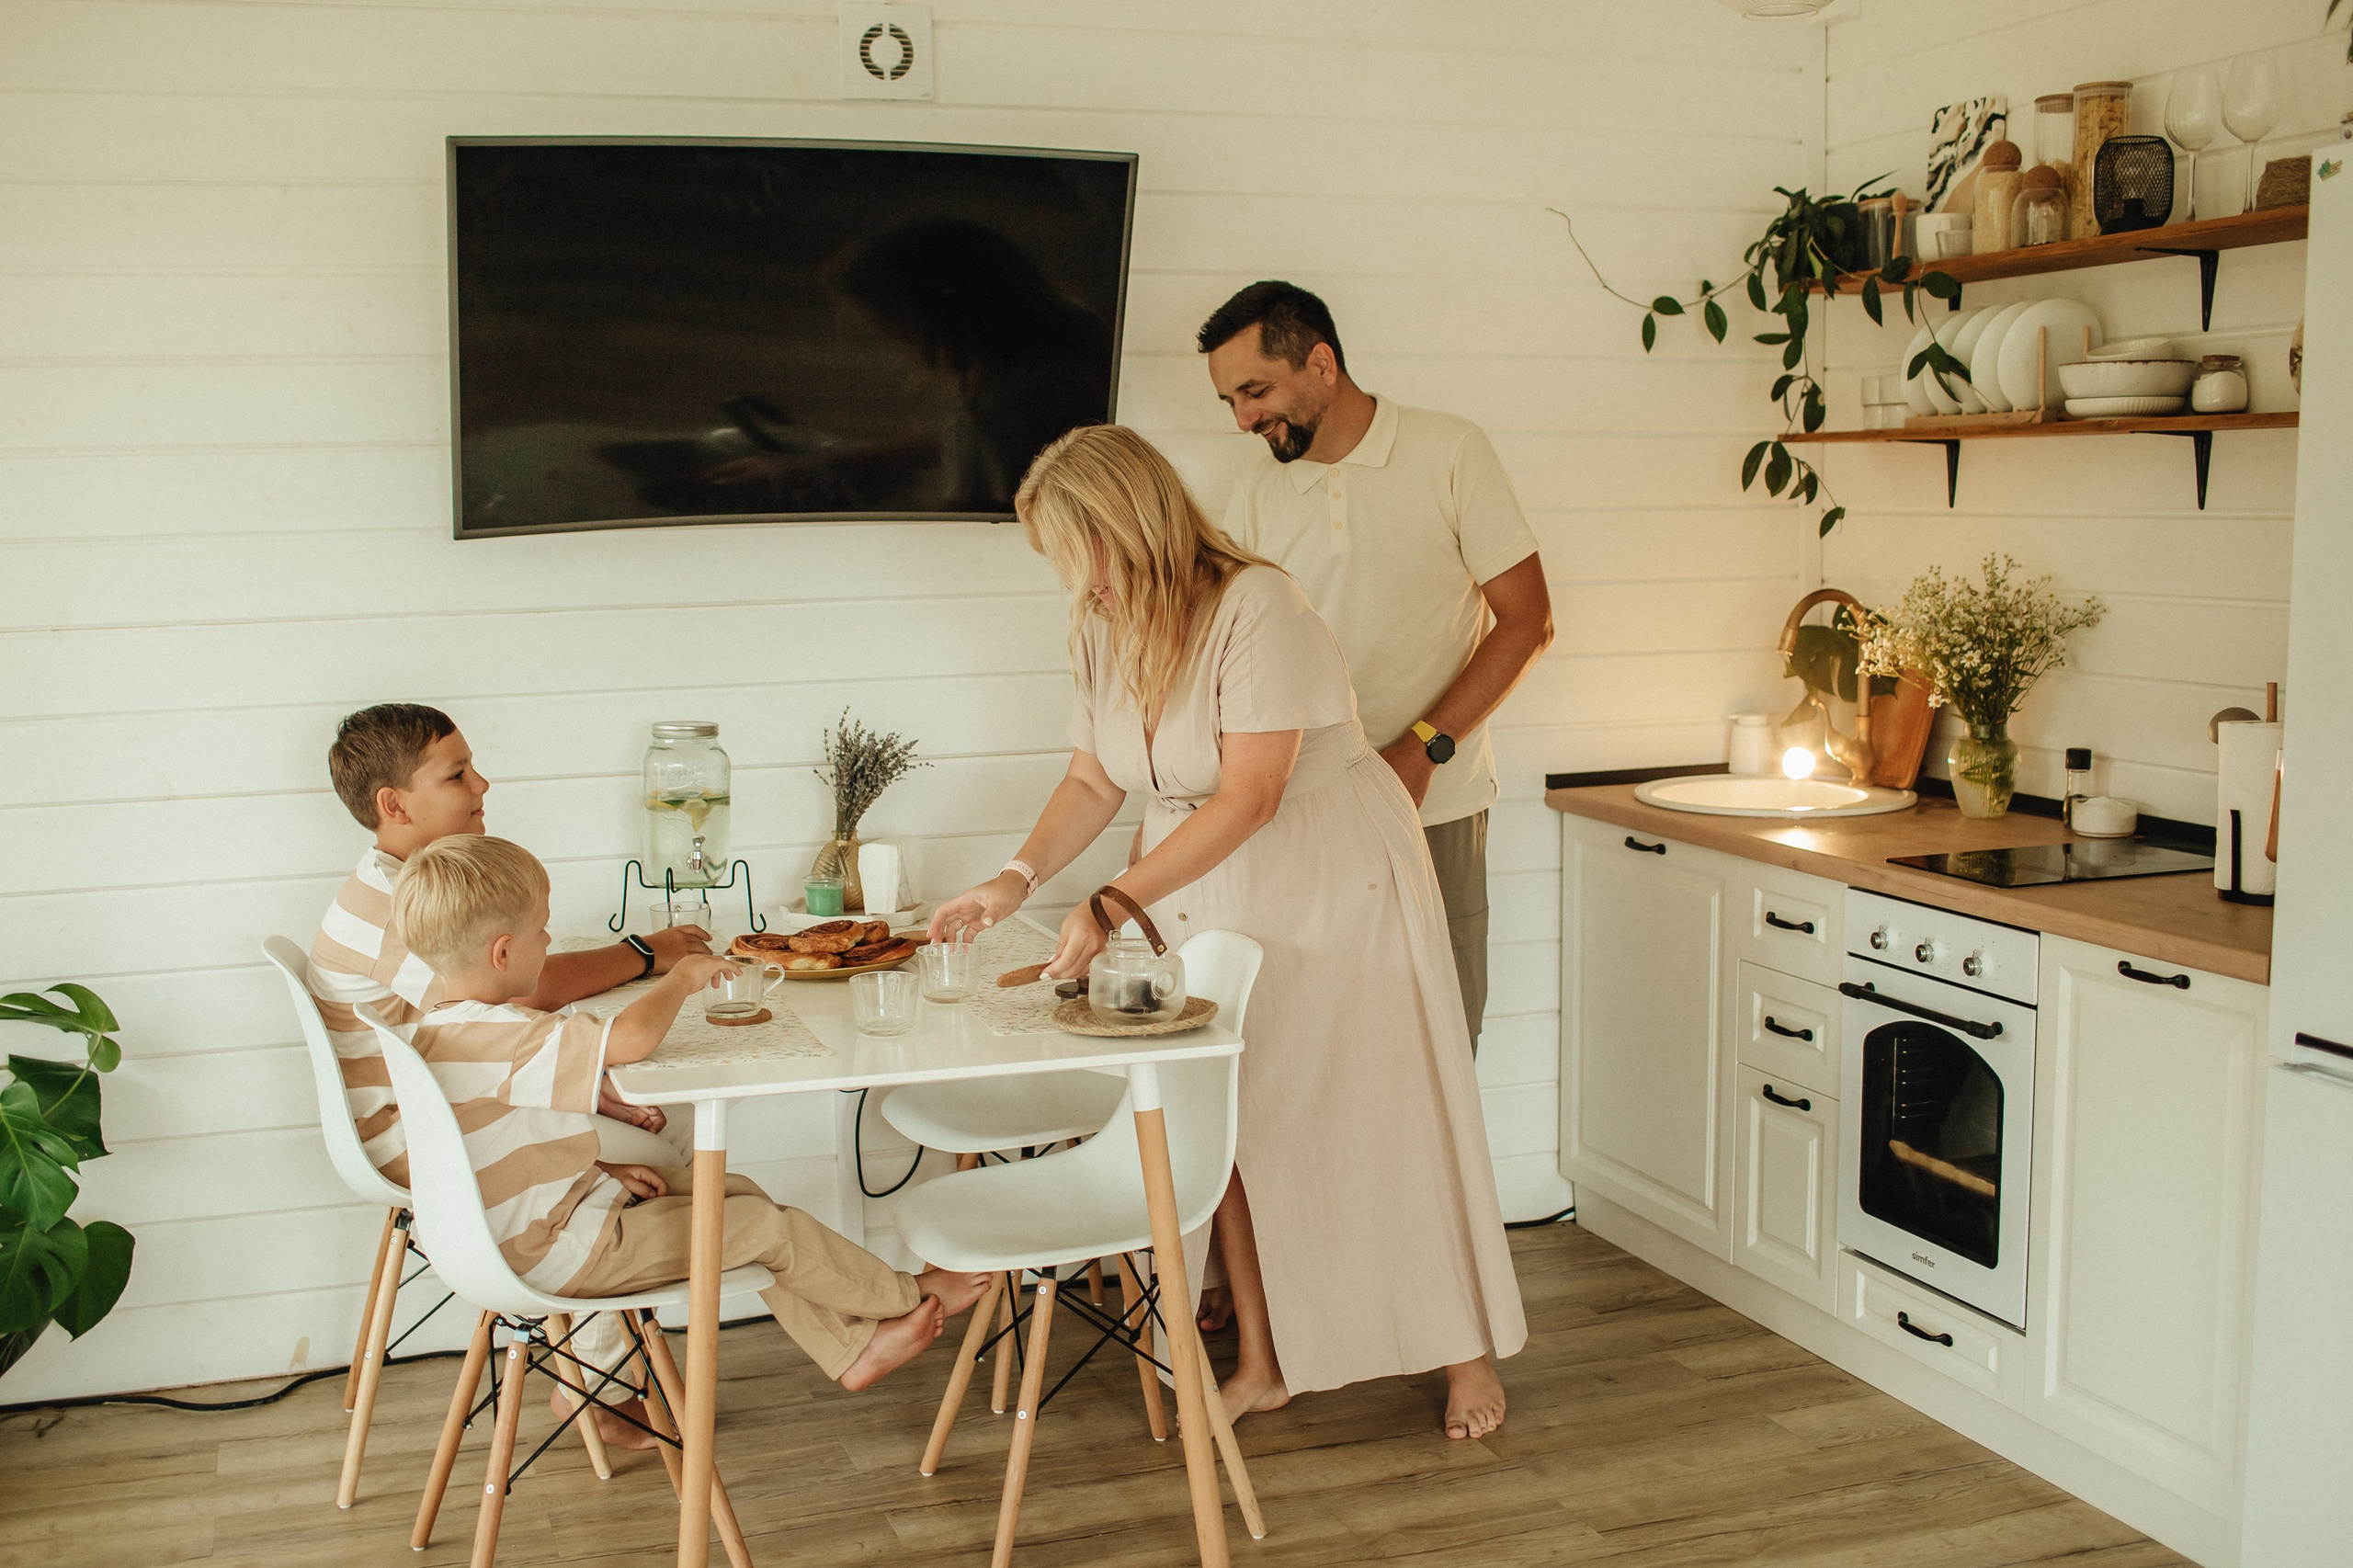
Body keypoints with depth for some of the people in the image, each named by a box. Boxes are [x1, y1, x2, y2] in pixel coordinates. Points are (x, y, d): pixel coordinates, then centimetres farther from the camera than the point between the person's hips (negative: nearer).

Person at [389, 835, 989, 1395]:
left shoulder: (441, 1032, 4)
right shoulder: (503, 1037, -30)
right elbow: (632, 1037, -38)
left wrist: (602, 1168, 6)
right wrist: (682, 977, -18)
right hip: (569, 1249, -11)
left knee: (736, 1192, 14)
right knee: (769, 1227, -4)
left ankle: (853, 1351, 19)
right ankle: (909, 1295, 18)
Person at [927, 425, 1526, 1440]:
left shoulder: (1257, 608, -24)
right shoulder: (1099, 630, -1)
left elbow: (1249, 796, -28)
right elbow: (1092, 782, 7)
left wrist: (1117, 902, -29)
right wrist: (1017, 880, -9)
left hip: (1330, 878, -6)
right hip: (1199, 888, 6)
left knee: (1385, 1116, 4)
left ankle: (1465, 1353, 22)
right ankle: (1263, 1366, 20)